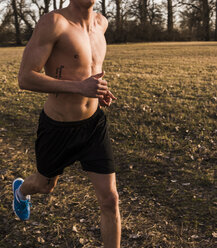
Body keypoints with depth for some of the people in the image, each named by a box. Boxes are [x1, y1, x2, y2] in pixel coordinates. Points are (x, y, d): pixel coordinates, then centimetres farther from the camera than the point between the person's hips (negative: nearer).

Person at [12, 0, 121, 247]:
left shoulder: (100, 22, -1)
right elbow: (25, 78, -24)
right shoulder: (53, 21, -22)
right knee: (46, 186, 24)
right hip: (58, 128, -4)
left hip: (94, 124, 4)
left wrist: (98, 88, 5)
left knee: (110, 199, -2)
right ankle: (21, 190, 63)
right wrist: (80, 87, -33)